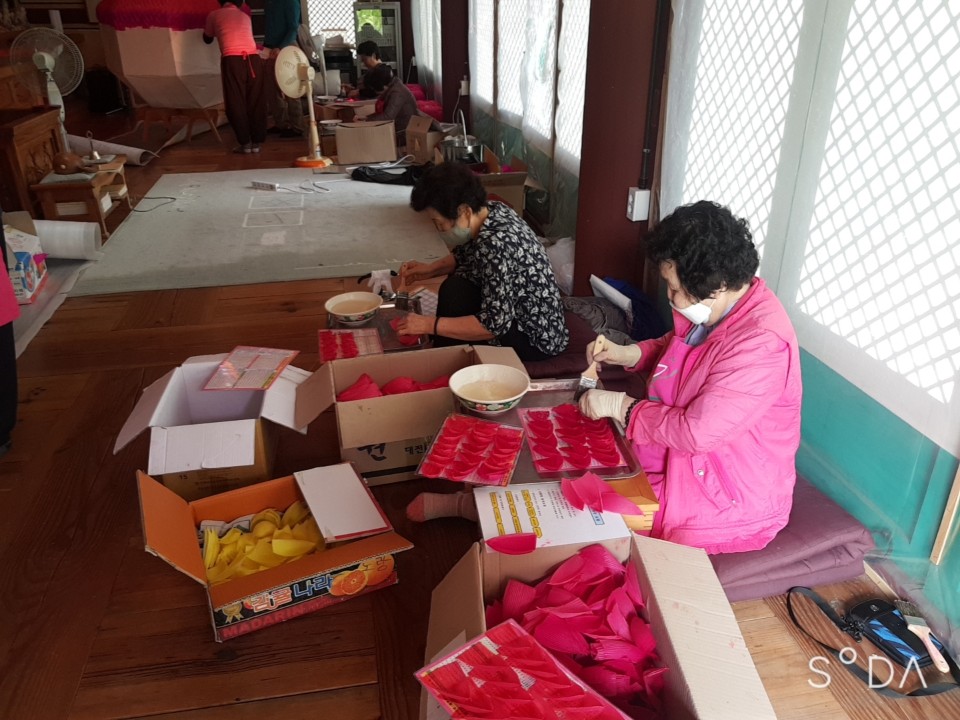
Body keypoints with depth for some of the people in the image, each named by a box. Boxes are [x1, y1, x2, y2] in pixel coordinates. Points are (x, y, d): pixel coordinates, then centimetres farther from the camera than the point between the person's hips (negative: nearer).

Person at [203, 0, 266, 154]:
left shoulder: (214, 15, 19)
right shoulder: (245, 16, 26)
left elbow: (207, 39, 35)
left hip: (232, 59, -2)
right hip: (253, 58, 3)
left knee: (236, 102, 3)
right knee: (256, 101, 6)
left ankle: (244, 143, 1)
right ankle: (256, 142, 7)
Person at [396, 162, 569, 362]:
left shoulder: (497, 246, -33)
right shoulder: (491, 211, -6)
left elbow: (494, 324, -33)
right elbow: (466, 255, 15)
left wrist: (430, 325, -28)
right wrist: (431, 269, 0)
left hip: (536, 337, -9)